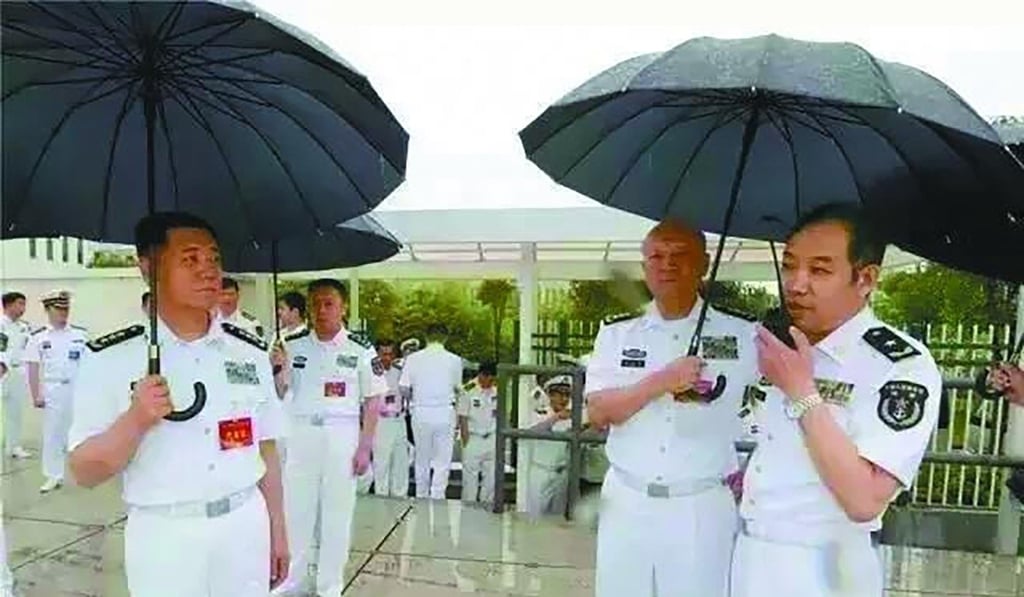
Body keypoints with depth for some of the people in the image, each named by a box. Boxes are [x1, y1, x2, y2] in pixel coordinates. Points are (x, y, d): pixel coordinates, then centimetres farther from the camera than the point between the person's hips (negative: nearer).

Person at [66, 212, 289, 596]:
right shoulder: (109, 359, -8)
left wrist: (277, 531, 9)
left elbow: (266, 449, 6)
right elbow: (84, 473, -6)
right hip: (164, 536, -2)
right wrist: (136, 420, -23)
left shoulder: (251, 352, 0)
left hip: (246, 525, 3)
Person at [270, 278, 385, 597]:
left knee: (337, 512, 9)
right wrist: (279, 368, -15)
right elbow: (277, 394, 5)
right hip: (300, 433, 3)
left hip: (341, 435, -3)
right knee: (295, 508, 16)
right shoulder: (293, 345, 1)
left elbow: (372, 401, -3)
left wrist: (365, 447, -6)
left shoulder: (360, 350, -6)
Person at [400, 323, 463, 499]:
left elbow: (403, 388, -2)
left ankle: (421, 497, 28)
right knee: (442, 461, 7)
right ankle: (437, 497, 6)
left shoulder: (413, 358, -2)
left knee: (422, 460, 17)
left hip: (421, 412, 2)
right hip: (445, 413, -2)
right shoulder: (454, 360, -4)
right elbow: (458, 388, 6)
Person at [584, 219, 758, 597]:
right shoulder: (616, 333, 2)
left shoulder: (741, 336, -3)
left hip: (702, 507, -1)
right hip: (626, 503, 2)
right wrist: (661, 382, -18)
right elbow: (597, 413, -5)